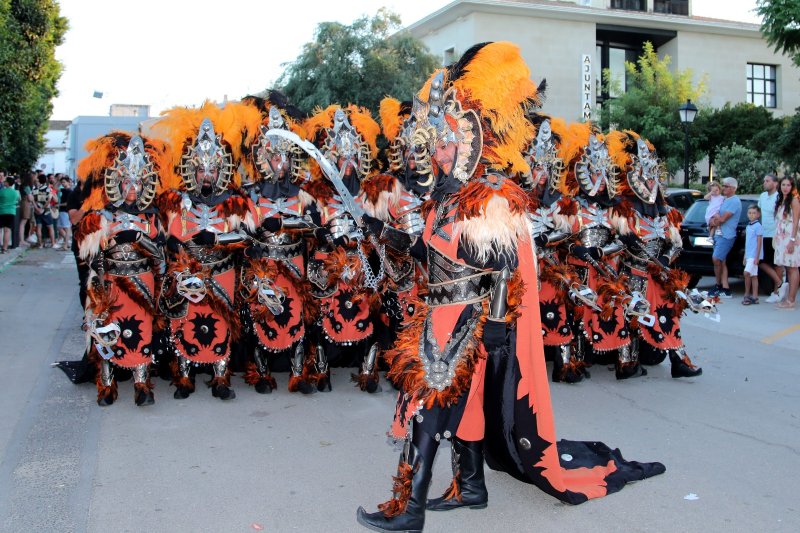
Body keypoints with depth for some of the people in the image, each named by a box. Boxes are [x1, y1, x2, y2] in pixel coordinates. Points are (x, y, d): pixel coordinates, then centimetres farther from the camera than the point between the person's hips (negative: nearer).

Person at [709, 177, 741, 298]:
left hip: (726, 236, -9)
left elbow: (723, 219, -18)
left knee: (716, 259, -13)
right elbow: (717, 216, 20)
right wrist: (716, 218, -3)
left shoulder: (734, 201, -11)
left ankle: (719, 286, -1)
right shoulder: (725, 199, 19)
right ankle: (725, 289, 6)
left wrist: (716, 218, 2)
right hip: (719, 234, 9)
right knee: (721, 261, 6)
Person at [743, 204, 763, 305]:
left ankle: (747, 294, -6)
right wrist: (745, 257, 20)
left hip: (754, 255, -8)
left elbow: (759, 243, -12)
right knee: (753, 276, 8)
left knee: (747, 273, -16)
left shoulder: (758, 226, -9)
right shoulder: (748, 226, 14)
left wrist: (757, 257, -16)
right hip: (748, 255, 8)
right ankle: (754, 297, 8)